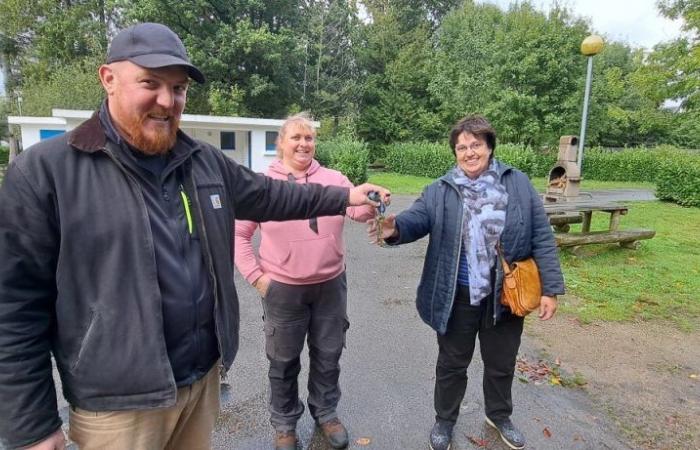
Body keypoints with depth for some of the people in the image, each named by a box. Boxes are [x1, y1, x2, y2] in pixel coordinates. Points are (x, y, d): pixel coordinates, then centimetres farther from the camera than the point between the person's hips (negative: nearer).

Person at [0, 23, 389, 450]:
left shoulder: (206, 161, 2)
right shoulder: (44, 171, -13)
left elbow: (269, 195, 14)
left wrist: (343, 196, 13)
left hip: (204, 375, 5)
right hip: (117, 402, -4)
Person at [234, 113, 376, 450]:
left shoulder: (334, 179, 2)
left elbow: (357, 210, -10)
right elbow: (239, 234, 0)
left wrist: (371, 205, -34)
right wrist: (255, 275, -7)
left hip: (330, 285, 2)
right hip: (283, 289, -2)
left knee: (328, 356, 18)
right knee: (284, 361, 15)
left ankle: (326, 413, 41)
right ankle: (284, 422, 37)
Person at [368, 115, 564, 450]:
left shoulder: (518, 184, -2)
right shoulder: (440, 191, -4)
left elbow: (541, 237, -2)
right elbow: (417, 218, -20)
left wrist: (551, 288, -5)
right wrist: (396, 229, -44)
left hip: (506, 295, 2)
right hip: (458, 297, -1)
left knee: (501, 363, 22)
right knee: (452, 363, 17)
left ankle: (499, 415, 50)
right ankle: (444, 420, 41)